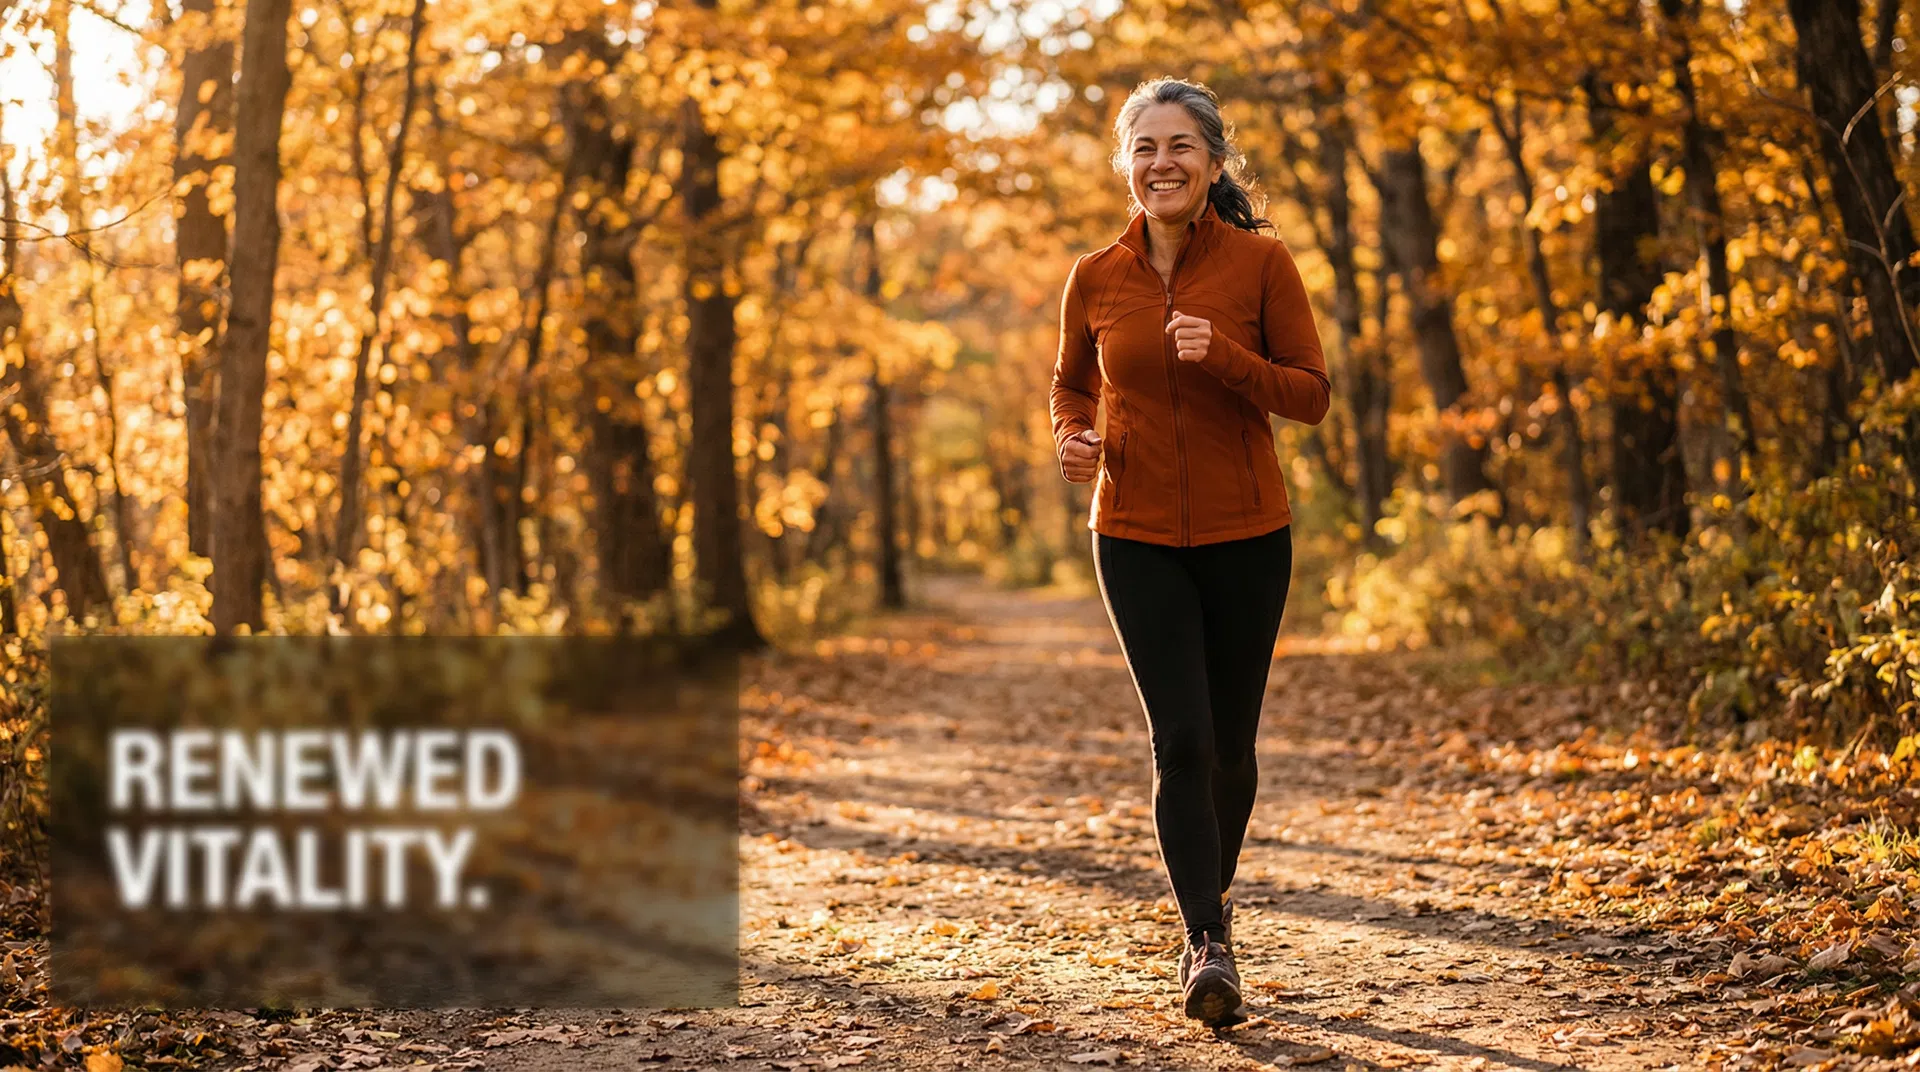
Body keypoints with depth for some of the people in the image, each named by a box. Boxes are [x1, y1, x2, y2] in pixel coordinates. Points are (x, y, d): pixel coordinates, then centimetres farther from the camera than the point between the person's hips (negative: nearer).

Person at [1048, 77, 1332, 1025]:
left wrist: (1223, 356, -20)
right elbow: (1072, 384, 17)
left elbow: (1311, 394, -4)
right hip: (1137, 535, 0)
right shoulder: (1095, 279, 1)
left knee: (1229, 742, 10)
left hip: (1245, 532, 0)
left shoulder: (1261, 263, -5)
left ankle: (1212, 903, 35)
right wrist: (1071, 439, -5)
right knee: (1182, 741, -11)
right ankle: (1208, 944, -7)